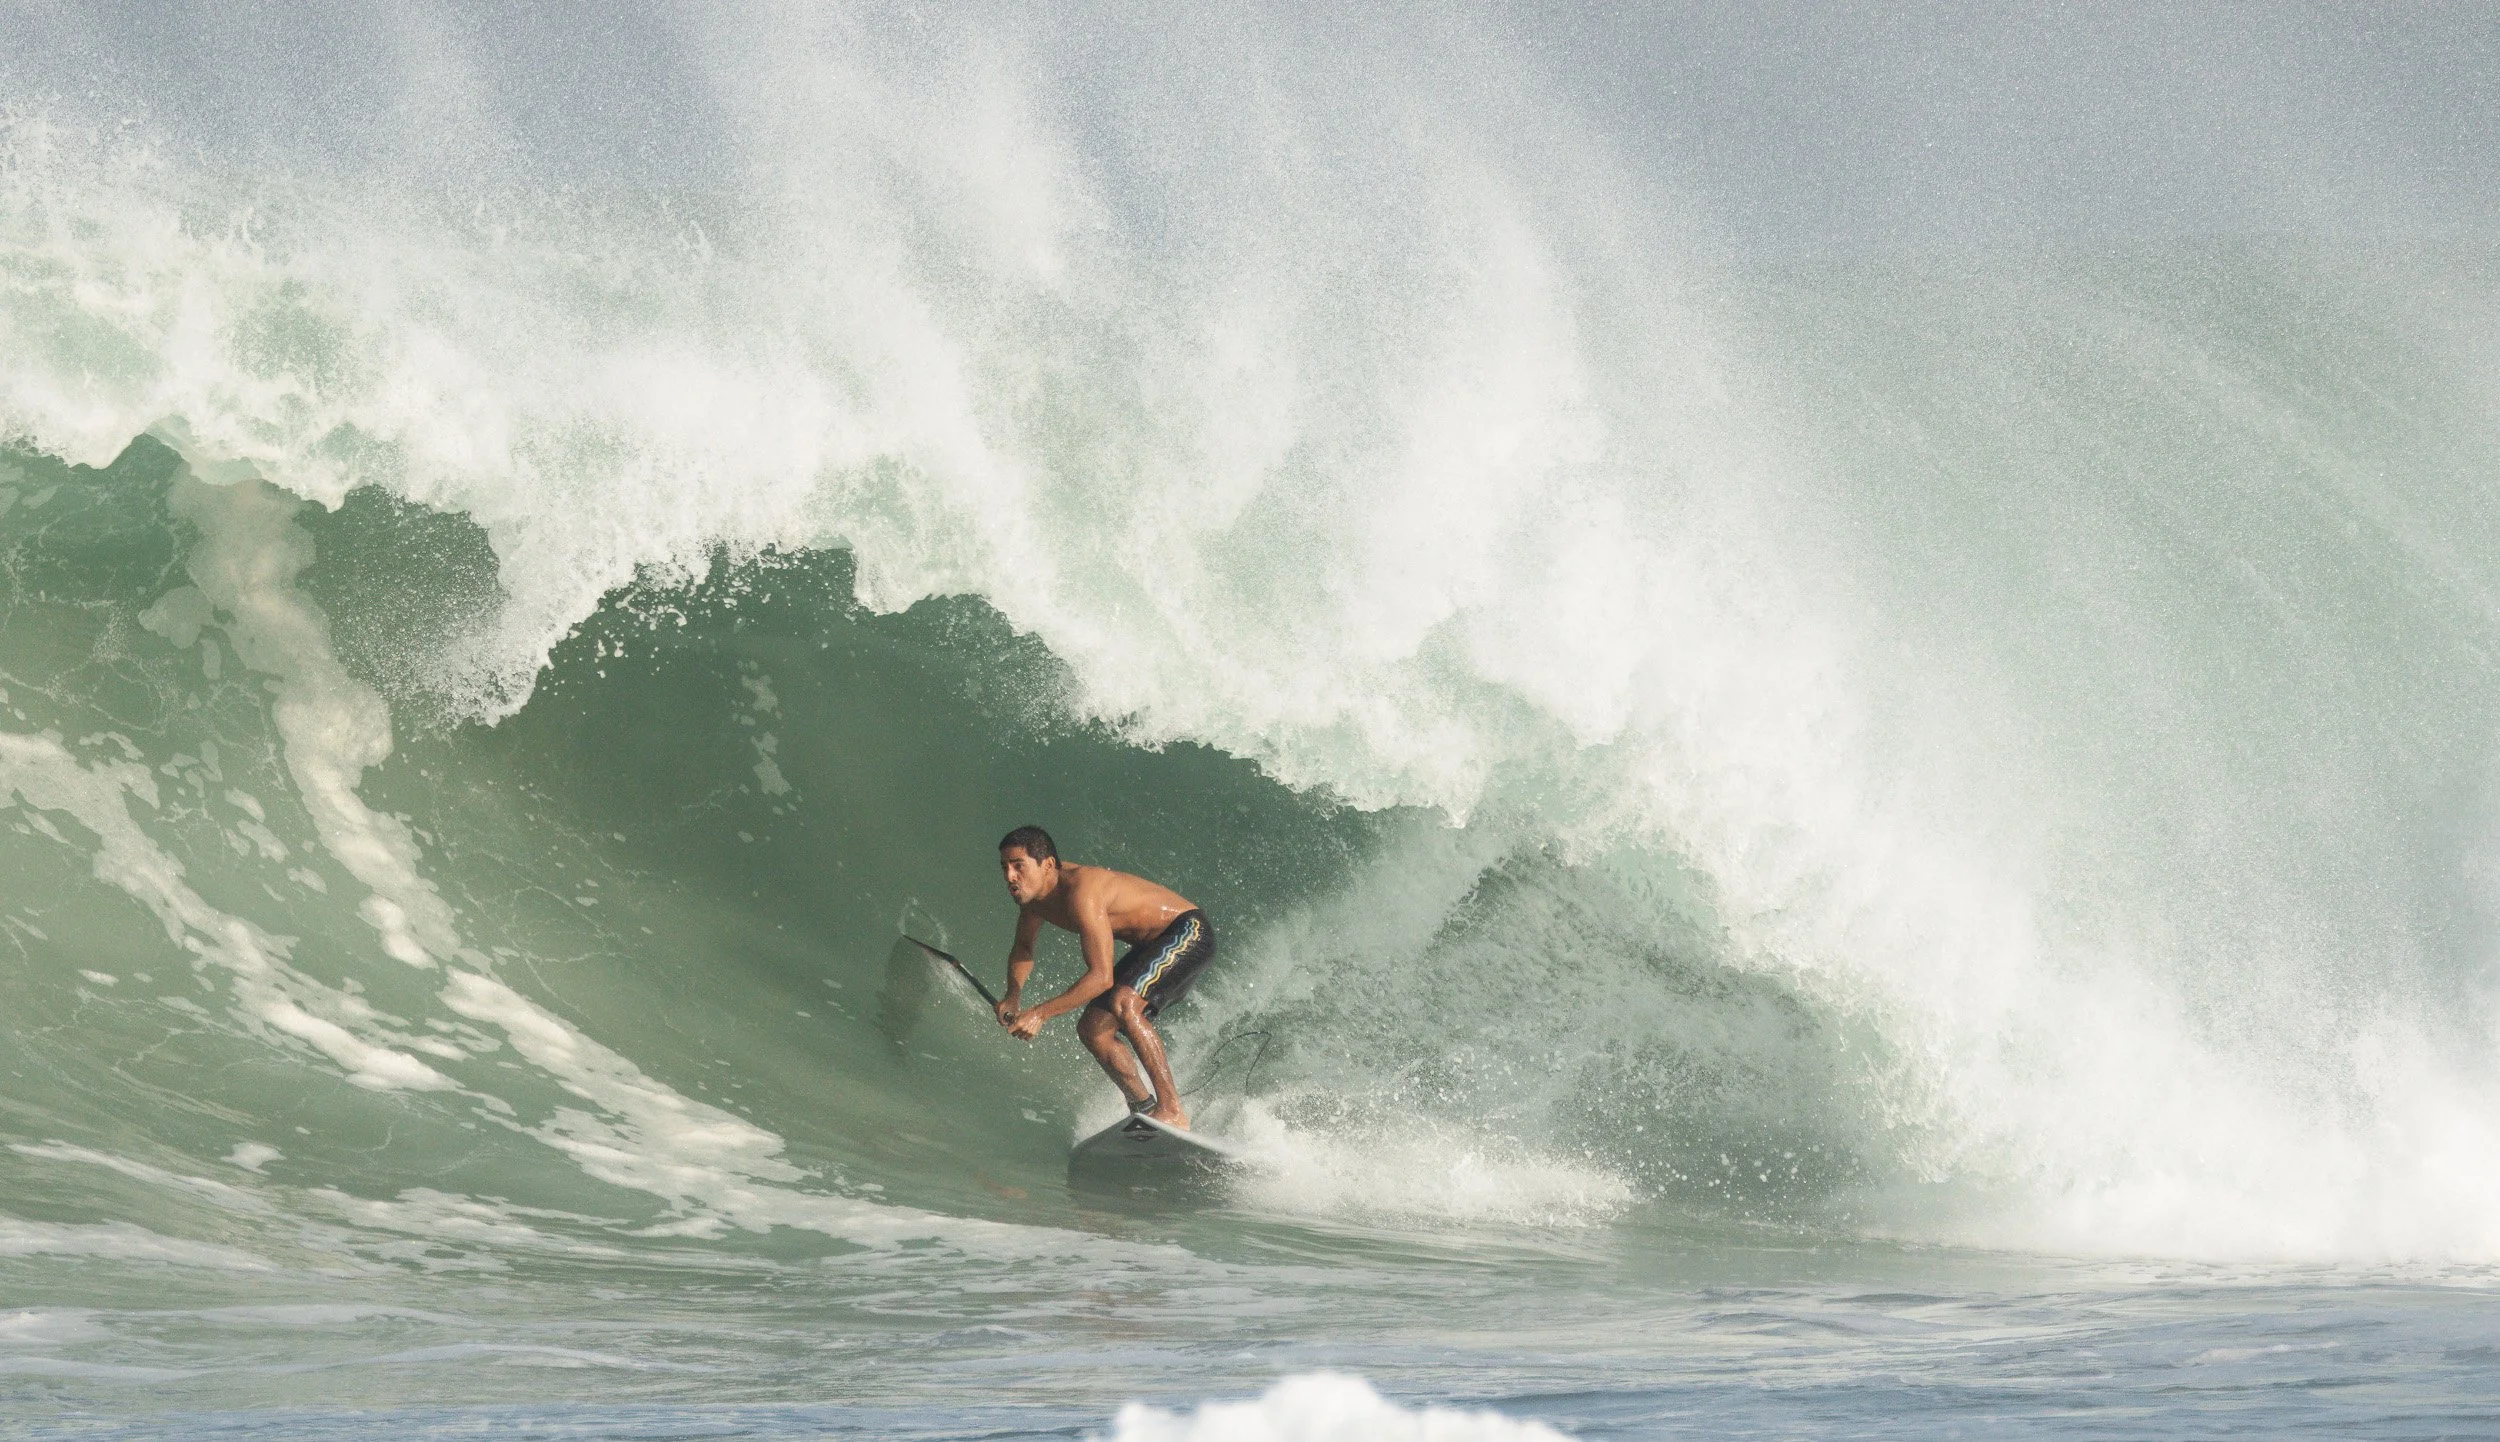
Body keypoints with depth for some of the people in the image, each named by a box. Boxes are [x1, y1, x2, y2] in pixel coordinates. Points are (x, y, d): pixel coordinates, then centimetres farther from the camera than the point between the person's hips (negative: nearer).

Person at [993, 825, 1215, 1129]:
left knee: (1123, 1001, -31)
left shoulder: (1080, 891, -31)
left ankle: (1172, 1110, -29)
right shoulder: (1033, 889, -3)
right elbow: (1023, 947, 14)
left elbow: (1102, 976, -34)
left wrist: (1040, 1013, -33)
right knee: (1092, 1029, 0)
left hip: (1188, 932, -10)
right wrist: (1013, 995, -6)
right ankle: (1145, 1110, 7)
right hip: (1152, 947, 10)